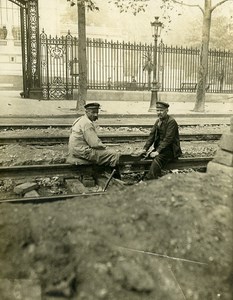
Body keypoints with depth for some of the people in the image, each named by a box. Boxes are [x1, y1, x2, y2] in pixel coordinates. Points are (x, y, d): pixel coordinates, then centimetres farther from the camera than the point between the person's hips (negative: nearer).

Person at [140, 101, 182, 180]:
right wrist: (145, 148, -4)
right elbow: (151, 135, 9)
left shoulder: (171, 121, -13)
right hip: (159, 147, 8)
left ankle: (148, 180, -34)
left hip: (170, 149, -8)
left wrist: (158, 151, -26)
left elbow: (168, 139, -20)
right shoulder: (158, 121, 12)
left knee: (157, 159, -34)